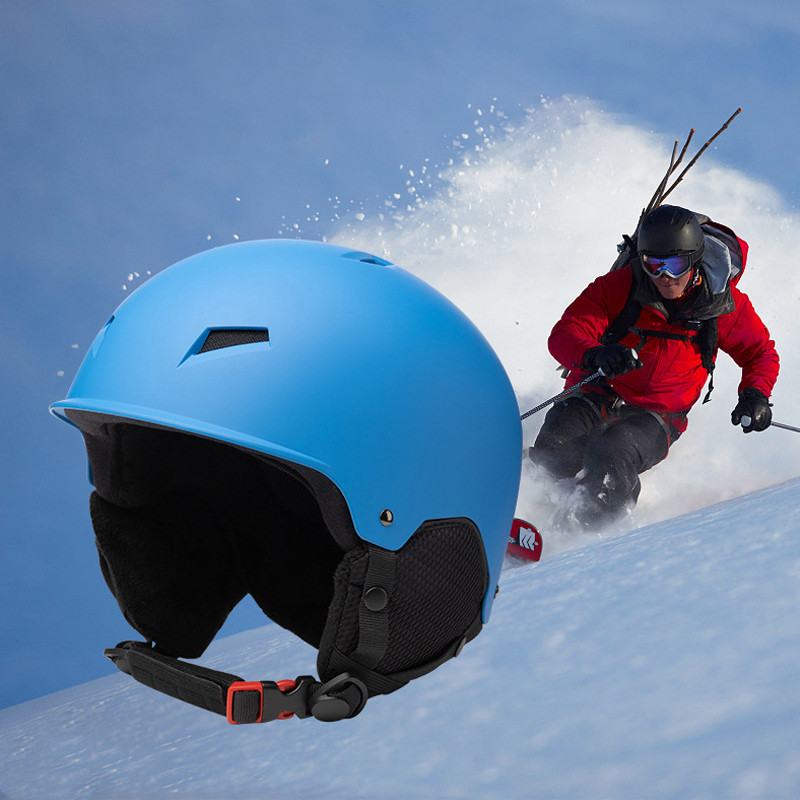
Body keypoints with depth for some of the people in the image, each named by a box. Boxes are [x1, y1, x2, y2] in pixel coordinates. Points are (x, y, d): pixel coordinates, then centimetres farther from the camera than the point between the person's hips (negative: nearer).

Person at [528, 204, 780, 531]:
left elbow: (760, 353, 11)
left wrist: (755, 395, -10)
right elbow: (564, 334, -16)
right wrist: (595, 354, -40)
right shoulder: (620, 285, -11)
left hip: (657, 416, 0)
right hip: (598, 396, 1)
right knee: (555, 448, -29)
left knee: (613, 452, -35)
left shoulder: (725, 304, -6)